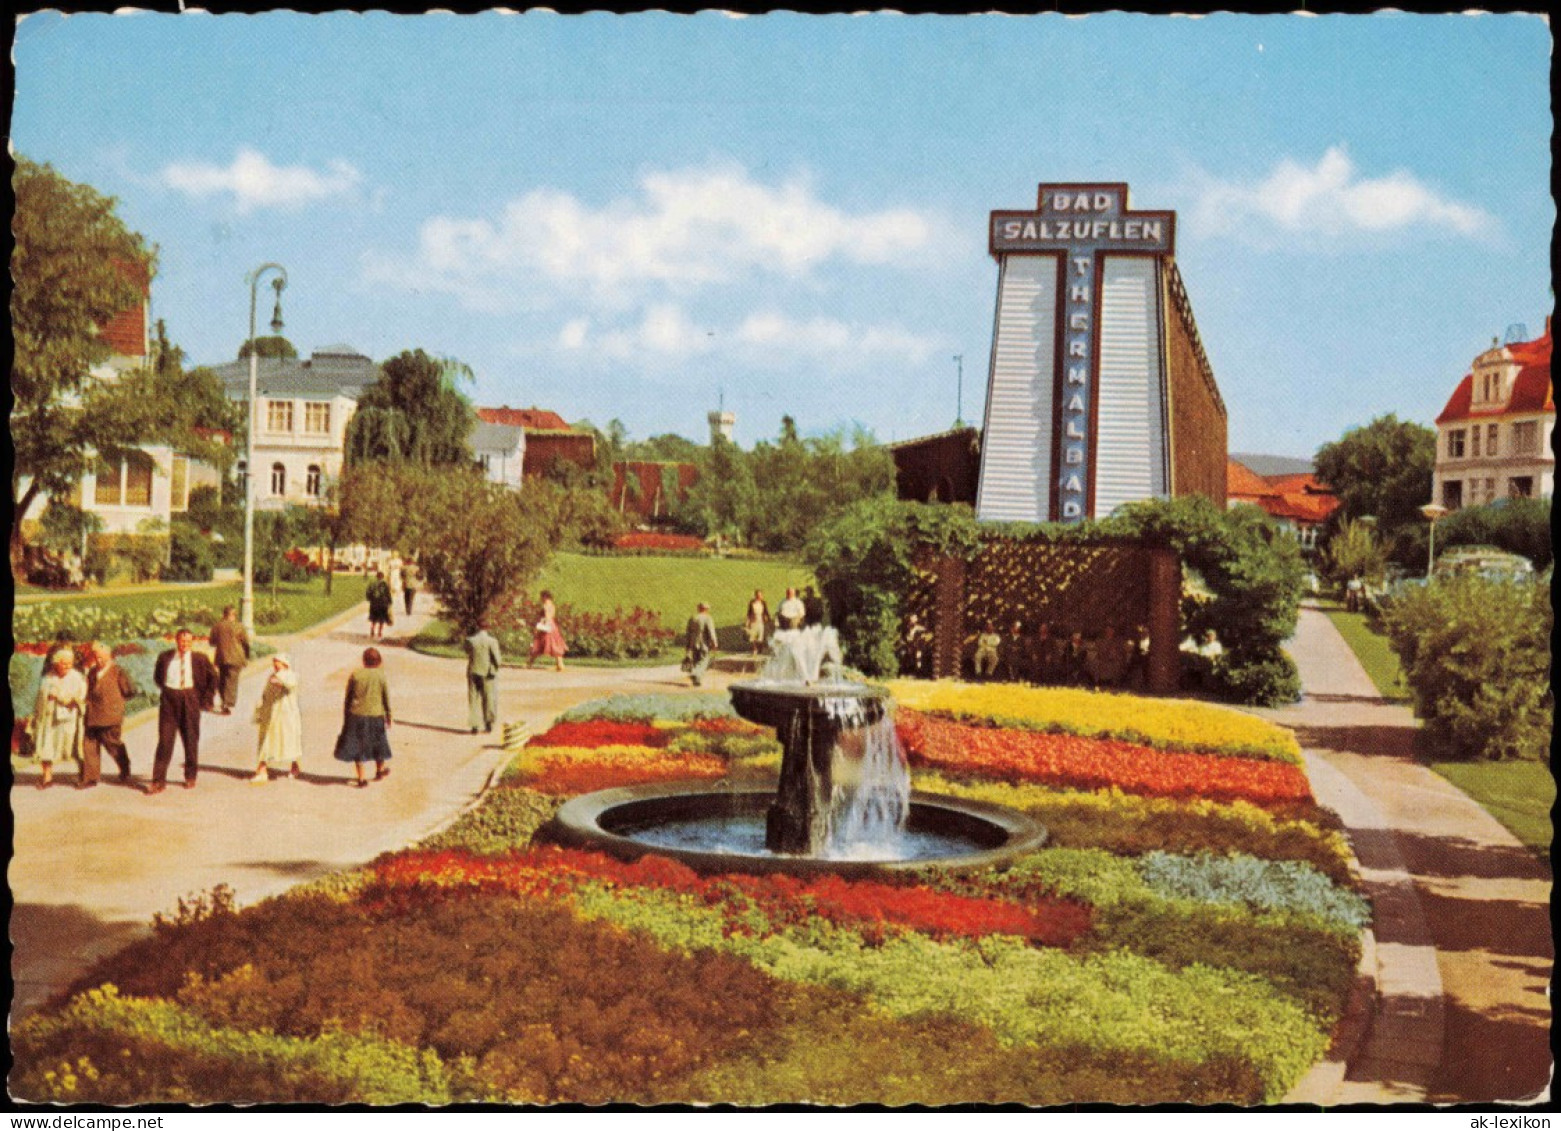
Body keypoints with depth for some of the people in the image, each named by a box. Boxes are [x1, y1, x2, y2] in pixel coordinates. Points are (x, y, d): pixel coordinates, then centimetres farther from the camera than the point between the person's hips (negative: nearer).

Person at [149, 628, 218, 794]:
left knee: (191, 739, 9)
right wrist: (166, 691, 10)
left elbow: (212, 678, 9)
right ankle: (158, 781, -3)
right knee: (165, 739, -4)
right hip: (169, 700, 0)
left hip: (190, 701, 0)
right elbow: (157, 676, 19)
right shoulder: (165, 657, 1)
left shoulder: (199, 659, -2)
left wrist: (205, 699, 5)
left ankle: (190, 777, 24)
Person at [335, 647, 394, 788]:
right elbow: (386, 699, -1)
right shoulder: (381, 676, -5)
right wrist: (388, 717, 10)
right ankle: (379, 771, 39)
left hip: (357, 715, 0)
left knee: (357, 745, 8)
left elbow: (347, 698, 1)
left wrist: (345, 716, 11)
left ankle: (361, 778, 7)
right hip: (376, 715, 0)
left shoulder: (355, 675, -4)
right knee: (378, 743, 20)